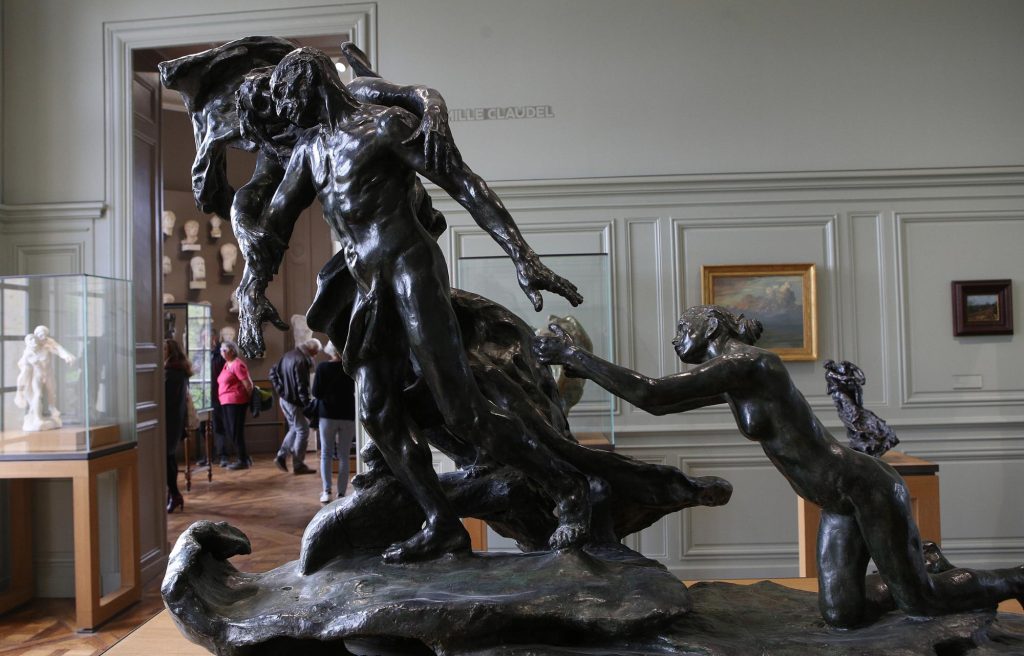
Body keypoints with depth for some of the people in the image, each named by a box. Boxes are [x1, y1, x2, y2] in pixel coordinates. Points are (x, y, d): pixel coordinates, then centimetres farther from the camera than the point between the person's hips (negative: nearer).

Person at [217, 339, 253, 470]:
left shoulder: (237, 365, -12)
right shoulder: (227, 364, 15)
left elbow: (248, 384, -14)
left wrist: (248, 400, -4)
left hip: (235, 402, -9)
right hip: (226, 403, 9)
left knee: (236, 432, -4)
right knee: (230, 432, 13)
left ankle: (243, 461, 4)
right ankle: (245, 458, 22)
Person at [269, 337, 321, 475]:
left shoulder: (288, 355, 8)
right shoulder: (302, 361, -21)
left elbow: (273, 372, 15)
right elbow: (302, 387, -23)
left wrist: (280, 390, 12)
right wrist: (308, 405, -15)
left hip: (284, 399, 9)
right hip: (294, 401, -9)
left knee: (294, 428, 22)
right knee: (303, 431, 1)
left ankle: (281, 457, 20)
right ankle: (298, 465, 6)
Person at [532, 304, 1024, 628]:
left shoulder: (747, 365, -23)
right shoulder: (729, 377, 7)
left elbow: (651, 397, -31)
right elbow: (661, 399, 16)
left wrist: (572, 354, -25)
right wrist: (584, 367, 10)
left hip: (867, 489, -8)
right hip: (838, 504, 8)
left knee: (917, 599, 7)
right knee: (840, 615, 6)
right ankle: (923, 570, 30)